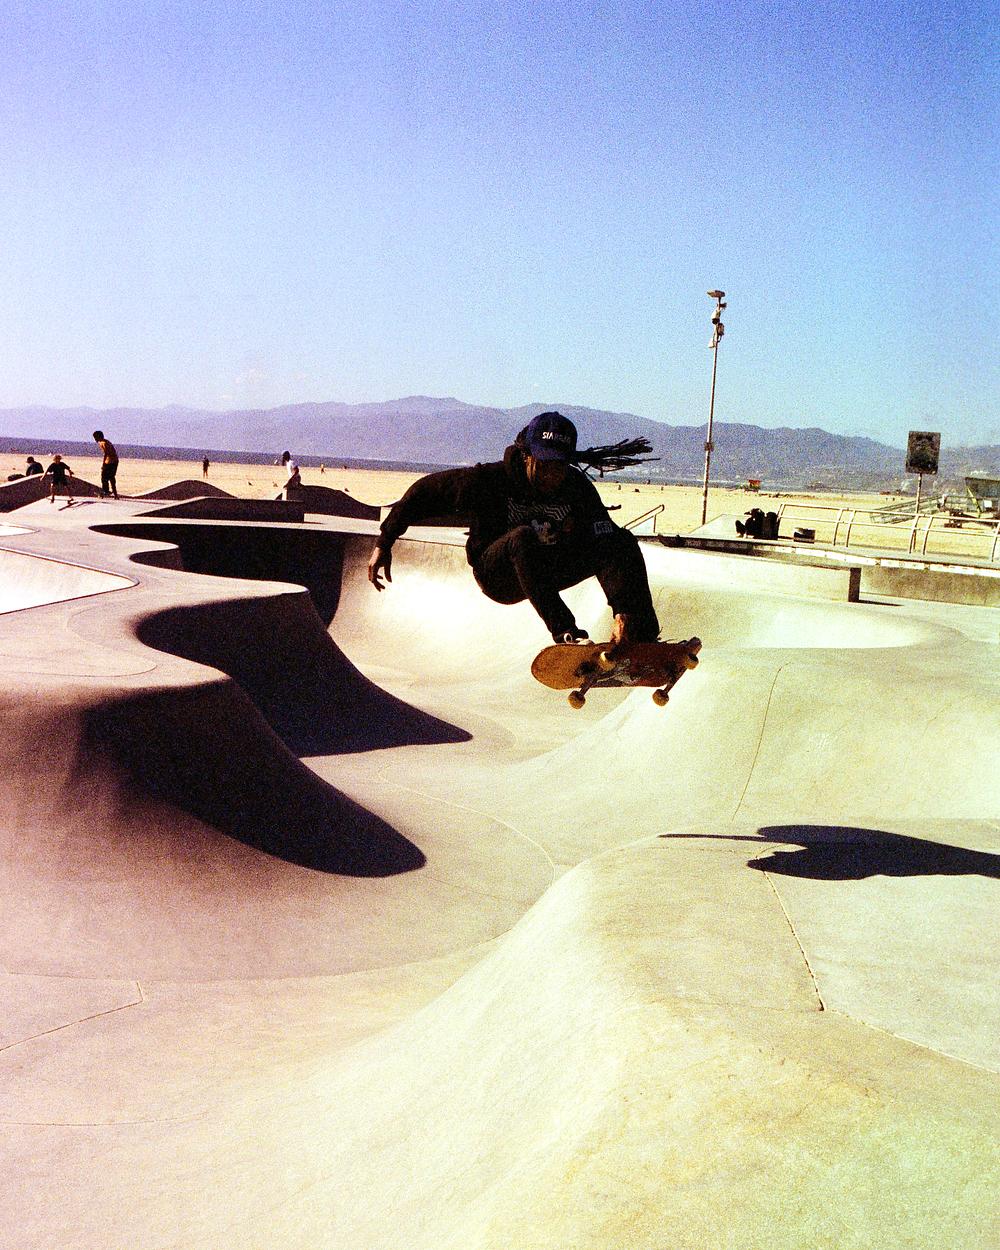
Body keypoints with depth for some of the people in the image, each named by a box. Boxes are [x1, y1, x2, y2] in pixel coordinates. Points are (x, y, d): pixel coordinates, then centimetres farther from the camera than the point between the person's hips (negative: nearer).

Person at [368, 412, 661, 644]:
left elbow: (606, 543, -24)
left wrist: (622, 612, -37)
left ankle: (641, 637, -28)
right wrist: (384, 544, -13)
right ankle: (564, 632, -45)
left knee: (622, 541, -18)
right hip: (496, 574, -3)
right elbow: (423, 493, -13)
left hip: (549, 570, 4)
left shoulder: (578, 488, -15)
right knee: (523, 538, -39)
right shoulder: (490, 480, -22)